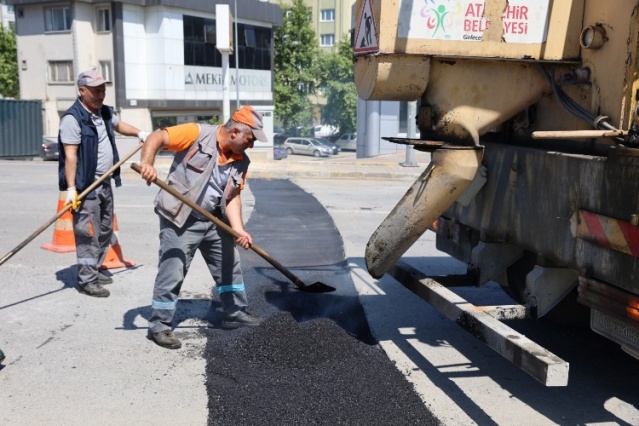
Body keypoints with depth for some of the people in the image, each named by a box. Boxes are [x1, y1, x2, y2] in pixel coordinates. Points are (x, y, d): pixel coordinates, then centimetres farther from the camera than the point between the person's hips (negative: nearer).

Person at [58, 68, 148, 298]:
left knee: (105, 229, 16)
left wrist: (139, 133, 20)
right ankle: (86, 280, 1)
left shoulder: (104, 112, 9)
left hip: (105, 182, 9)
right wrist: (71, 188, -25)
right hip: (86, 185, -9)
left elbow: (118, 124, 33)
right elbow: (70, 156, -21)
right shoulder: (72, 118, -17)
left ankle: (94, 270, 29)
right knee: (88, 233, -7)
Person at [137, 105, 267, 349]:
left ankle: (235, 313, 32)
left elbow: (233, 198, -1)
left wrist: (238, 230, -17)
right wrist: (147, 162, -41)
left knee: (229, 266, 16)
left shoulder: (241, 161, 2)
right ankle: (159, 326, 11)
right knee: (172, 272, -4)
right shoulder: (197, 134, -15)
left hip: (213, 220, 7)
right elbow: (157, 138, -21)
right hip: (179, 219, -7)